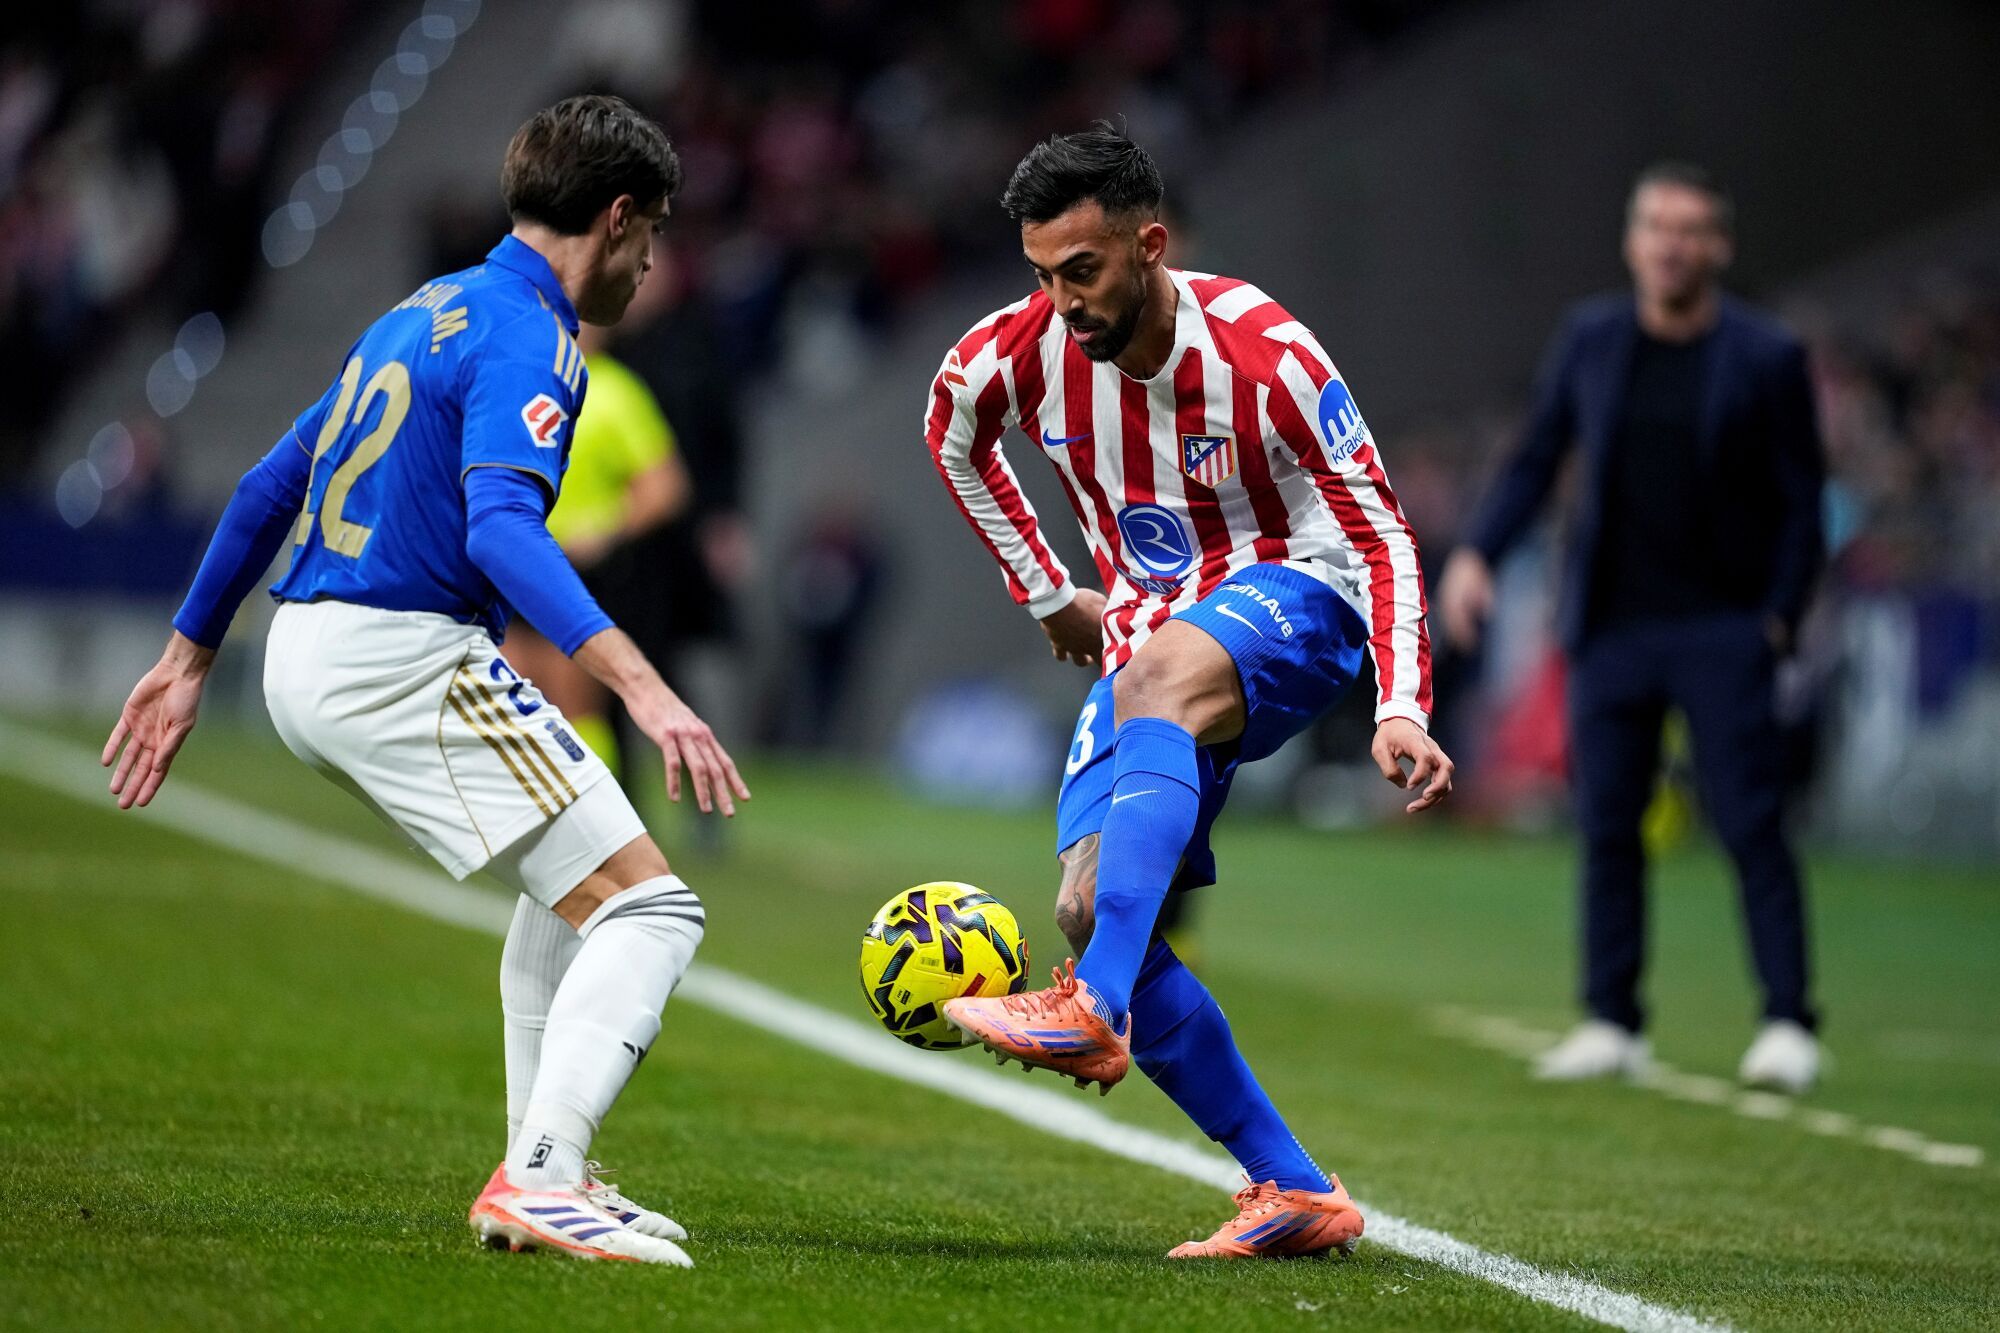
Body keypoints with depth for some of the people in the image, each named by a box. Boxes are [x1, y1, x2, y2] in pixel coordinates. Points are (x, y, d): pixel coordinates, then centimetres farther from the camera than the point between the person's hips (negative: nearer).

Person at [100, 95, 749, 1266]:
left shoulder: (427, 313, 19)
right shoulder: (524, 337, -10)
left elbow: (267, 488, 23)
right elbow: (501, 525, -27)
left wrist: (189, 659, 30)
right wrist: (643, 688, -37)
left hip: (309, 660, 10)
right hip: (404, 663, -10)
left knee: (572, 878, 27)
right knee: (647, 906, -11)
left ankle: (541, 1173, 22)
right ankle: (541, 1182, -24)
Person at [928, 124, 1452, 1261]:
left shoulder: (1261, 350, -21)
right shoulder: (1027, 347, -8)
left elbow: (1381, 537, -16)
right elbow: (953, 434, 18)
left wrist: (1402, 710, -29)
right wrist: (1046, 597, 16)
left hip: (1293, 598, -6)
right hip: (1152, 635, 6)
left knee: (1158, 673, -40)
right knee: (1091, 911, -9)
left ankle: (1095, 1011, -52)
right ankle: (1296, 1195, -3)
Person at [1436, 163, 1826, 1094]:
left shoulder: (1766, 358, -3)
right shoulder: (1590, 340, 6)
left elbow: (1801, 503, 1)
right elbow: (1536, 459, 13)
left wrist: (1779, 619, -7)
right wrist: (1479, 553, -1)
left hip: (1722, 631, -3)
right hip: (1610, 628, 3)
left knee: (1751, 826, -9)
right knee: (1606, 827, 4)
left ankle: (1787, 1025, -5)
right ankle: (1612, 1024, 11)